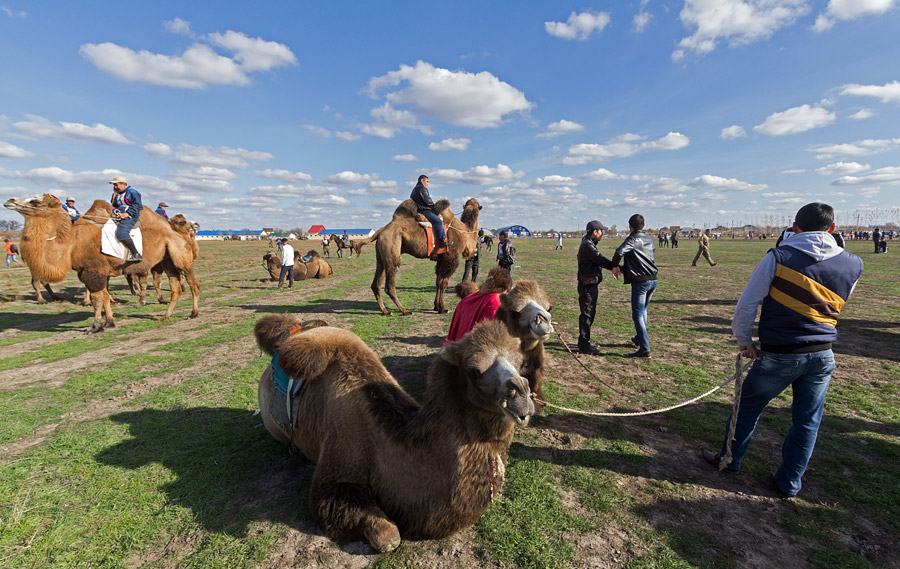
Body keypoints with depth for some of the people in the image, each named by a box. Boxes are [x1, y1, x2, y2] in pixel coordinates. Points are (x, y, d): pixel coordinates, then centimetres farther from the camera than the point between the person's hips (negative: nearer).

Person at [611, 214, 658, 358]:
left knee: (638, 315, -4)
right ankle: (639, 339, 39)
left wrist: (615, 266, -12)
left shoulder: (633, 239, -10)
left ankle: (644, 349, -6)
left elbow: (619, 252, -29)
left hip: (640, 281, -8)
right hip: (653, 280, 8)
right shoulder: (649, 240, 14)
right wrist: (623, 269, 20)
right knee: (643, 311, 23)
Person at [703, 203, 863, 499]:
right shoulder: (853, 265, 1)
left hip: (779, 356, -3)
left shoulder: (778, 257, -11)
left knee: (748, 406, 15)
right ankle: (789, 483, 27)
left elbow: (746, 304, -10)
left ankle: (729, 459, 30)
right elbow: (835, 308, 14)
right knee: (807, 421, 15)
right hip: (823, 357, 4)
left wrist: (744, 340, 1)